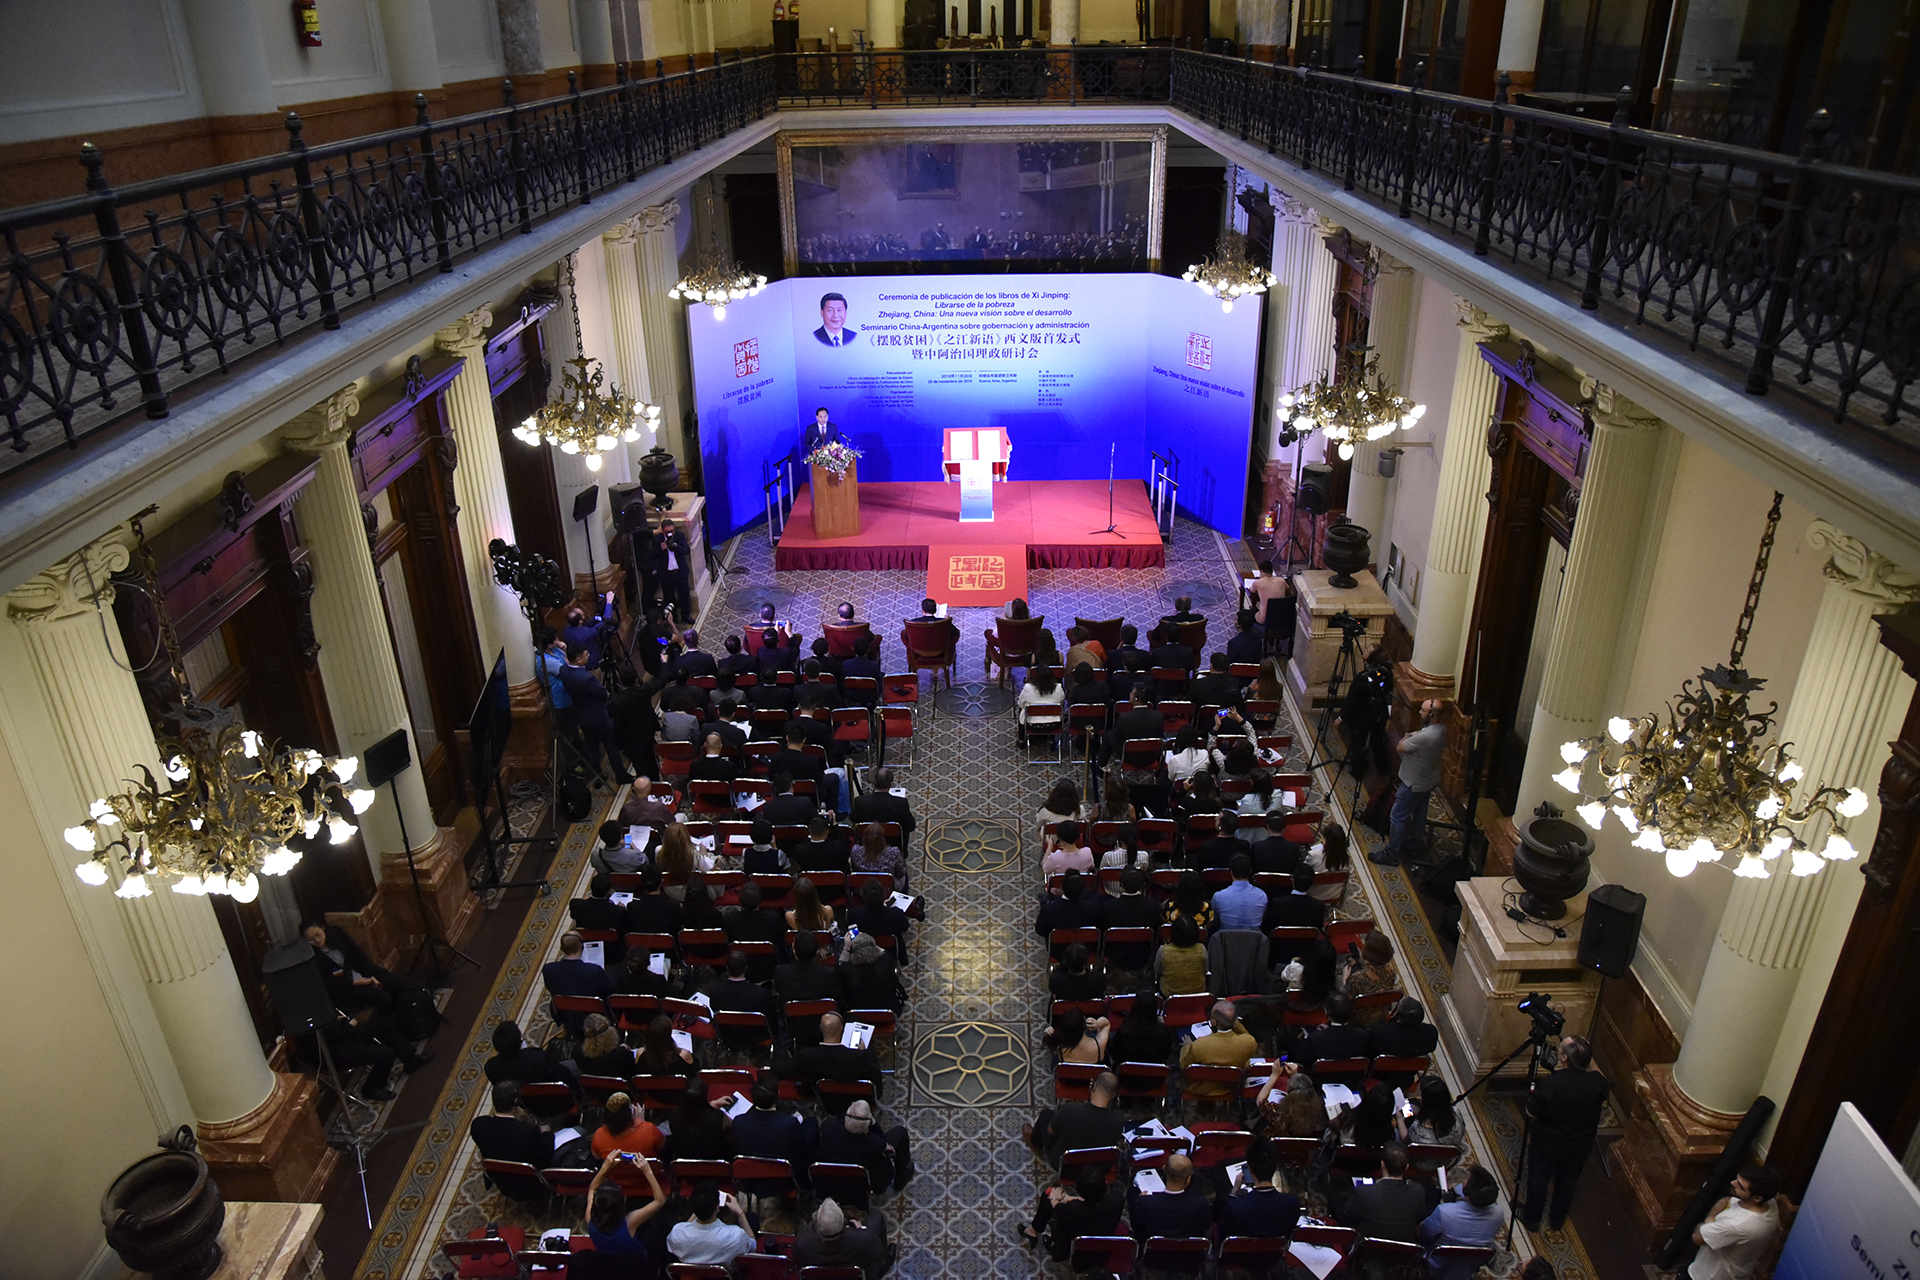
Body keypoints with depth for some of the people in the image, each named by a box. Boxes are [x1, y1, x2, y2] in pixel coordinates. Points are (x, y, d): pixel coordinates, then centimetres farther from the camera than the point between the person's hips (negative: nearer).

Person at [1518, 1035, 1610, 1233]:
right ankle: (1557, 1219, 48)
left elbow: (1531, 1112, -21)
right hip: (1579, 1148, 3)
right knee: (1567, 1183, 27)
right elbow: (1604, 1101, 1)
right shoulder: (1597, 1082, -25)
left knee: (1538, 1182, 22)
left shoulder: (1550, 1083, -35)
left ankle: (1531, 1218, 42)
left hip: (1546, 1145, -3)